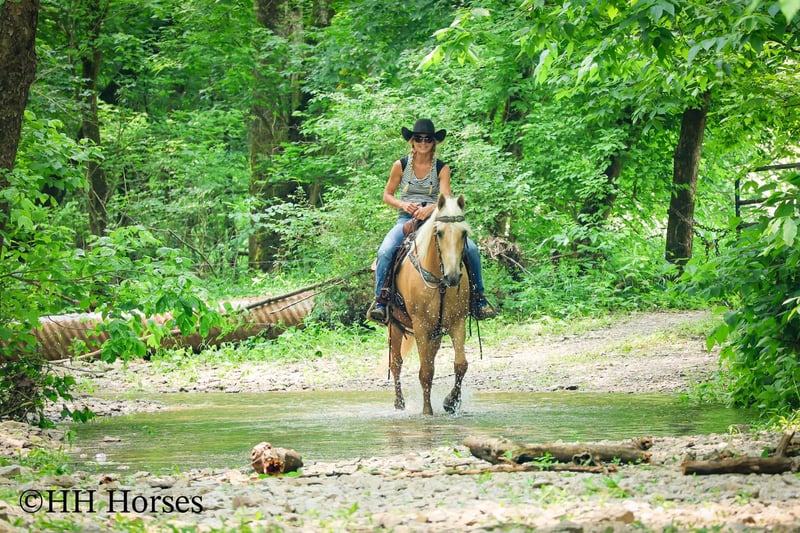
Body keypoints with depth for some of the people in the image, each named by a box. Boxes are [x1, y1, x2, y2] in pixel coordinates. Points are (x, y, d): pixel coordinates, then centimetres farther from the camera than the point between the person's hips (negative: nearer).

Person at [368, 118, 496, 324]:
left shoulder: (442, 168, 3)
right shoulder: (401, 166, 4)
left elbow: (446, 199, -9)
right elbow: (387, 196, 9)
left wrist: (430, 208, -30)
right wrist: (403, 204, -13)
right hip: (407, 219, -1)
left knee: (471, 248, -20)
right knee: (385, 252, -31)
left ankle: (478, 297, -7)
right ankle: (380, 300, -23)